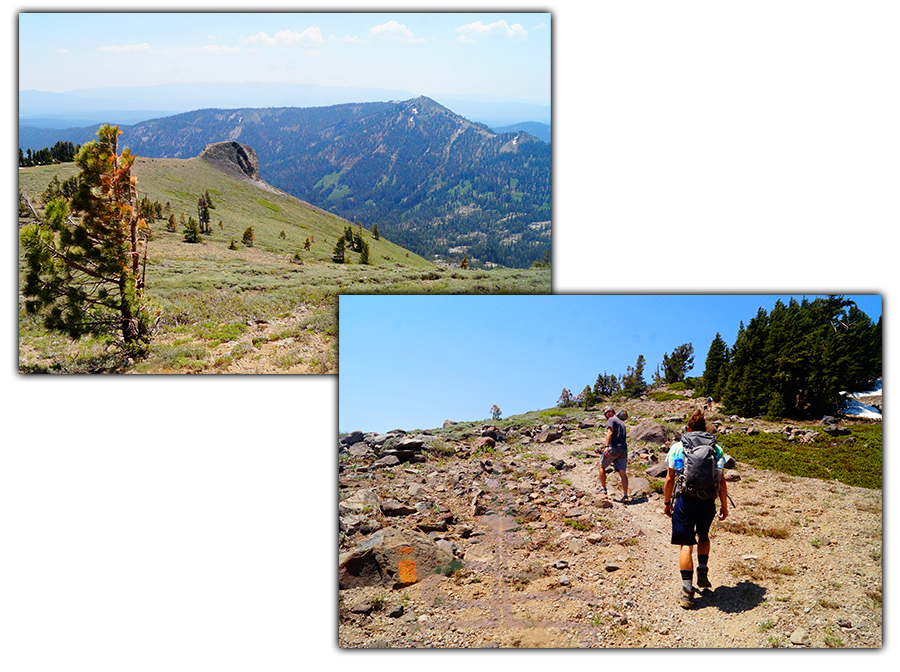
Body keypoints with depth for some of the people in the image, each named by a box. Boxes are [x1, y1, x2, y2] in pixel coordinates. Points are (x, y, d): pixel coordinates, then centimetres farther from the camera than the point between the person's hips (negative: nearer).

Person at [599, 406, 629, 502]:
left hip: (614, 448, -7)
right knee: (622, 472, -1)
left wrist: (607, 446, -23)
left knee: (602, 466, 13)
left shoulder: (611, 420, 3)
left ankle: (603, 488, 13)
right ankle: (625, 495, -10)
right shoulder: (622, 423, 27)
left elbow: (610, 432, -15)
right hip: (623, 449, 7)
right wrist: (626, 456, 33)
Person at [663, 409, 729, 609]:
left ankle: (687, 591, -5)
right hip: (708, 500, 2)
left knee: (686, 544, 1)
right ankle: (703, 574, 27)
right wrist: (724, 506, 14)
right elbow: (721, 481, 5)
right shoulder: (716, 448, 6)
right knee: (703, 535, 29)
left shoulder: (677, 447, 3)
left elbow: (670, 479, 4)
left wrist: (667, 502, 14)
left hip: (685, 499, -2)